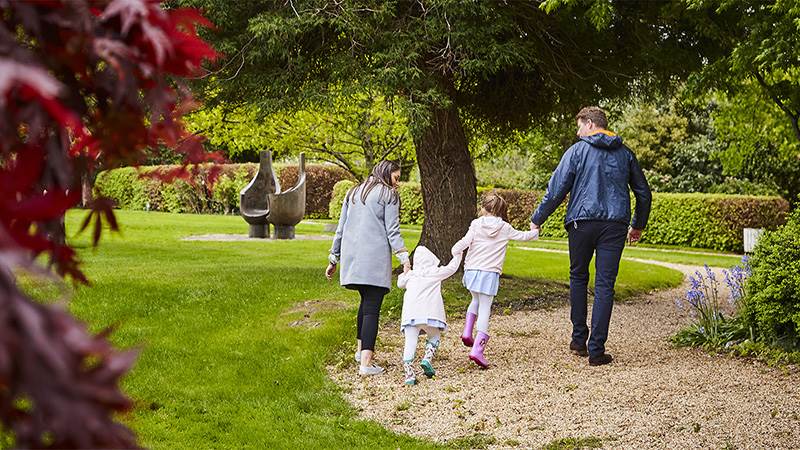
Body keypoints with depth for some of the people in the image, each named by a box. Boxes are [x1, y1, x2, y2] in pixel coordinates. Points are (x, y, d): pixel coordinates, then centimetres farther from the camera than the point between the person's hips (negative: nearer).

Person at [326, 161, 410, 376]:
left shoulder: (352, 194, 19)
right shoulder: (388, 195, 1)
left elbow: (341, 229, 20)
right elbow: (392, 231, -6)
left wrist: (333, 259, 23)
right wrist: (404, 259, -9)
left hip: (352, 256, 6)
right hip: (375, 258, -6)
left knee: (366, 301, 25)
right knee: (372, 308, -7)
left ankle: (361, 349, 33)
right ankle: (366, 363, -14)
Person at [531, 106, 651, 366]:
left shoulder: (577, 151, 1)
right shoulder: (625, 154, 13)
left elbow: (556, 189, -2)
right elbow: (644, 193, 18)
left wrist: (537, 219, 9)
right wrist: (638, 225, 31)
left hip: (582, 222, -2)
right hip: (615, 225, 2)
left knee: (578, 277, 17)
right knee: (605, 286, 0)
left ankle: (579, 339, 20)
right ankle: (597, 350, -3)